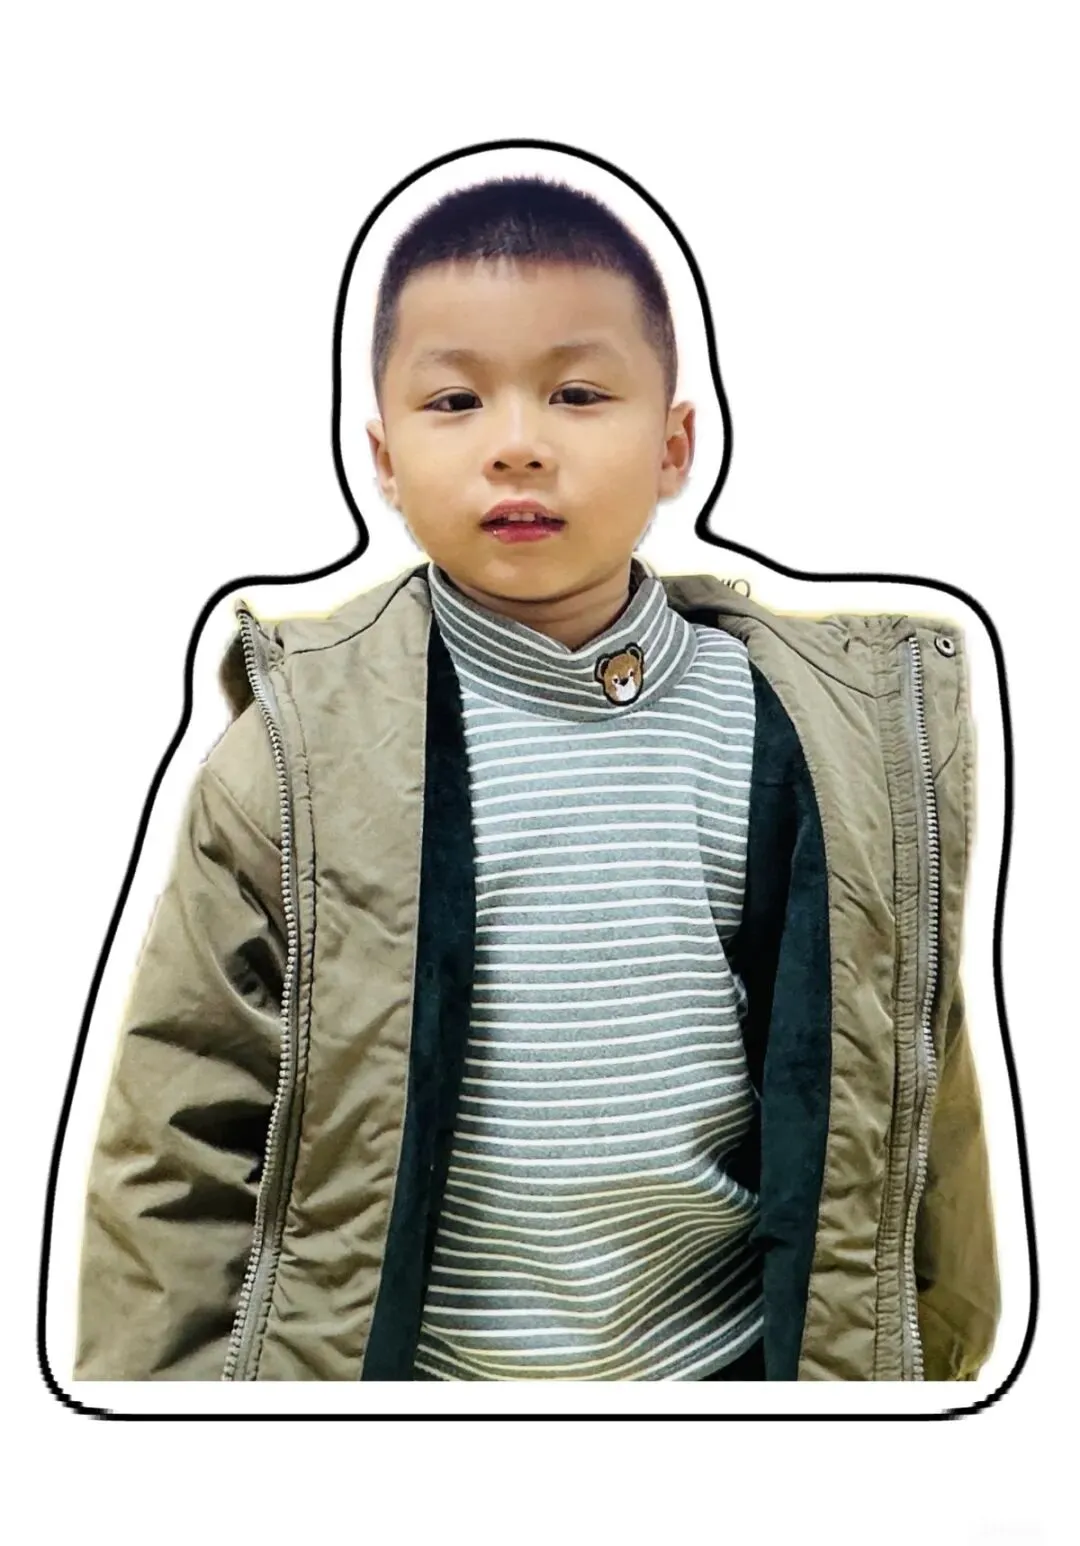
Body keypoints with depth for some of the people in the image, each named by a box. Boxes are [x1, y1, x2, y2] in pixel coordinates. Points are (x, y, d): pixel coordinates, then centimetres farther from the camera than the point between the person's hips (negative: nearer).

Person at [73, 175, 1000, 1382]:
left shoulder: (828, 737, -7)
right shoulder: (306, 752, -13)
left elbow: (906, 1077, 4)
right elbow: (181, 1140, -7)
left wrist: (935, 1347, 12)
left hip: (737, 1350, 2)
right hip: (388, 1354, -1)